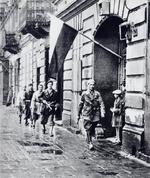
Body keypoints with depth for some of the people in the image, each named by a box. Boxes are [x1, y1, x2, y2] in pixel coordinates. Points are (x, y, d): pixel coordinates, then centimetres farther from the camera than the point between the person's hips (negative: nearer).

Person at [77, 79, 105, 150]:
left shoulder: (97, 94, 6)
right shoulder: (84, 94, 6)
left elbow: (101, 103, -4)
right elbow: (80, 105, 13)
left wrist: (102, 112, -21)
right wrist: (78, 115, 15)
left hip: (96, 115, 1)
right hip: (87, 115, -1)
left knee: (92, 129, 8)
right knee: (88, 129, -10)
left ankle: (88, 139, 33)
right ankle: (90, 143, -9)